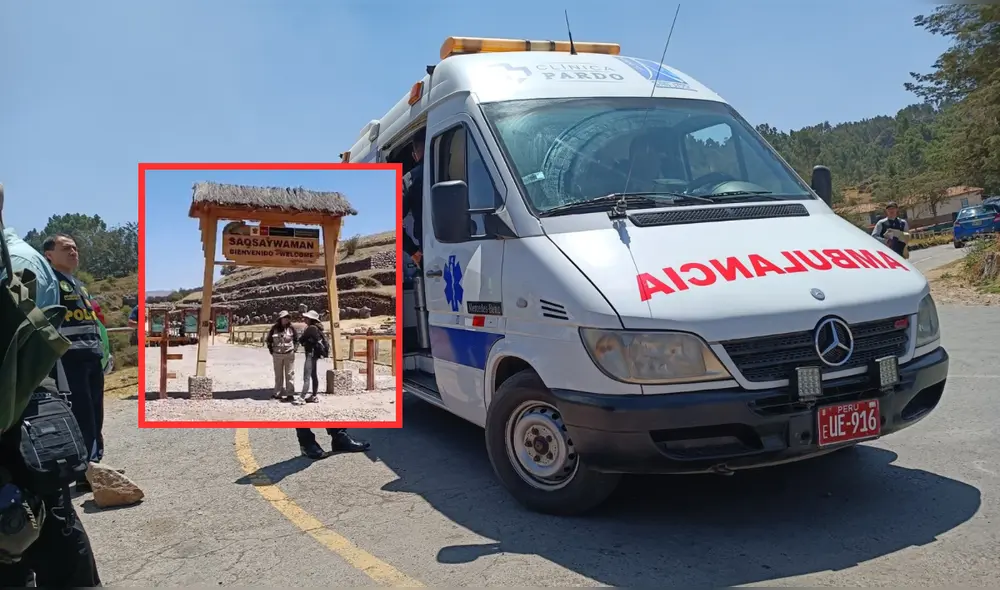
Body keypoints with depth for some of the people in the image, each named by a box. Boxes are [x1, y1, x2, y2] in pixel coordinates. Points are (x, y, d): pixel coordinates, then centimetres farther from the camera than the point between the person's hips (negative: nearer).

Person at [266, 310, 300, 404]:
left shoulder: (291, 328, -3)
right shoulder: (274, 328, -2)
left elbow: (296, 339, 7)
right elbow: (269, 340, 10)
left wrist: (294, 349, 0)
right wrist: (271, 350, 6)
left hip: (289, 354, -1)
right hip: (277, 354, 1)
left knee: (290, 374, -1)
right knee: (278, 375, 12)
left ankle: (290, 394, 3)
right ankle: (278, 393, 23)